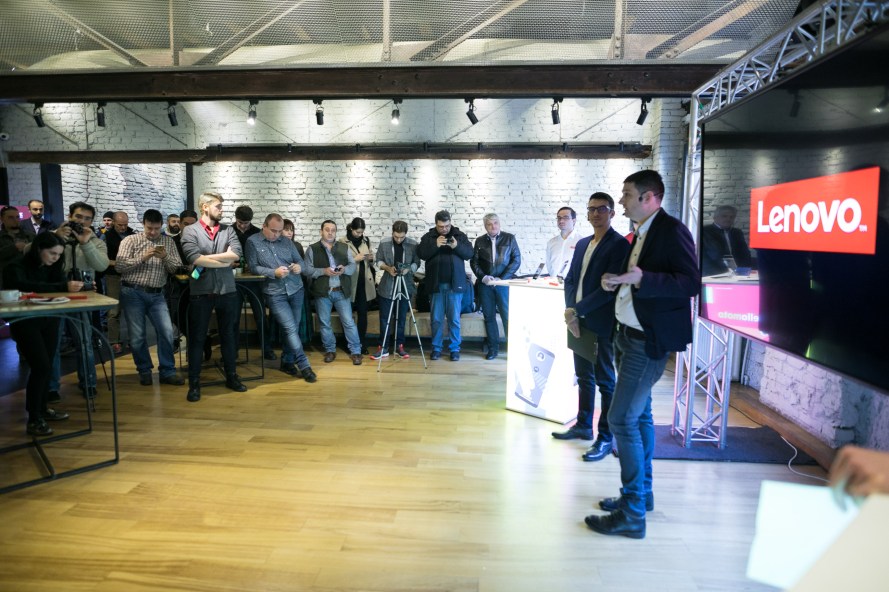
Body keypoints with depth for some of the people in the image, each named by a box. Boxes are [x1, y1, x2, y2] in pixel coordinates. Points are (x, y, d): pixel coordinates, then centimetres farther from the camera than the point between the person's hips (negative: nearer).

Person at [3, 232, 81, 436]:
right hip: (25, 323, -6)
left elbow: (61, 284, -7)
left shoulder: (51, 267, 4)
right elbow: (28, 288, -35)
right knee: (40, 366, -13)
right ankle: (33, 419, -4)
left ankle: (42, 408, 27)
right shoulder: (16, 268, -16)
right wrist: (64, 287, -45)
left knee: (47, 366, 11)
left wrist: (75, 286, -30)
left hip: (49, 321, 6)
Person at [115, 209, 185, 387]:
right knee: (137, 336, 4)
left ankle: (167, 372, 6)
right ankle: (144, 371, 20)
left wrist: (165, 257, -15)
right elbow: (119, 266, -8)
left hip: (157, 294, 2)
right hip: (133, 293, -2)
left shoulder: (169, 242, 9)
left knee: (167, 332, -6)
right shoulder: (131, 240, 1)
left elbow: (176, 269, 3)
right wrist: (142, 258, -16)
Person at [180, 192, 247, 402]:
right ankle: (194, 383, 15)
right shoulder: (190, 231, -1)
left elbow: (236, 254, -8)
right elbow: (194, 258, -15)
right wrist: (224, 262, -9)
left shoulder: (228, 230, 8)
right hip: (201, 292, -3)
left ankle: (231, 376, 26)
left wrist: (207, 258, -11)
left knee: (228, 335, 13)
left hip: (228, 291, 3)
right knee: (197, 338, 5)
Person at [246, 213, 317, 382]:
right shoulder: (253, 242, 0)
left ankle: (287, 362, 25)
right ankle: (304, 366, -2)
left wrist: (299, 266, -11)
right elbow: (253, 267, -6)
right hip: (275, 293, -4)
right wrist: (274, 272, -18)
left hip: (296, 289, 4)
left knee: (293, 329, 10)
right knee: (290, 329, -9)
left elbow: (299, 260, 13)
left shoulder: (286, 241, 11)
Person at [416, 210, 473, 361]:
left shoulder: (460, 235, 5)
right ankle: (436, 348, 16)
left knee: (454, 319, 3)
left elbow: (469, 253, -2)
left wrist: (457, 246, -19)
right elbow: (421, 254, -8)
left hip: (455, 284, 0)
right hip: (436, 284, 1)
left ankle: (455, 349, 12)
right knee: (436, 319, 6)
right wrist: (435, 245, -21)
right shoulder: (428, 237, 4)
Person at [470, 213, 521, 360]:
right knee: (489, 317, 6)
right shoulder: (480, 241, 10)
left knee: (508, 316, -5)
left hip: (504, 283, -2)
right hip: (485, 284, 3)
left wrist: (502, 278, -9)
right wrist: (483, 277, -7)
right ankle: (493, 348, 14)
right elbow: (474, 262, 9)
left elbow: (516, 260, -1)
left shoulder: (509, 238, 4)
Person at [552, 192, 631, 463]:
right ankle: (583, 426, 29)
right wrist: (570, 309, -4)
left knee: (605, 380, 0)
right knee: (584, 376, 16)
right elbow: (570, 279, 14)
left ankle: (606, 438, 9)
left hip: (602, 324, -7)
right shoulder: (582, 244, 15)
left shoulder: (619, 244, -8)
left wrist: (577, 310, -16)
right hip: (580, 322, 7)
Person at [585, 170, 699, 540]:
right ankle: (641, 494, 31)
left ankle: (632, 514, 1)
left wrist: (640, 278, -32)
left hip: (649, 340, -10)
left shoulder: (672, 231, -14)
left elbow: (690, 284, -22)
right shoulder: (641, 233, 13)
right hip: (630, 335, 10)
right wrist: (616, 282, 4)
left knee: (623, 419, -10)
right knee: (639, 415, 17)